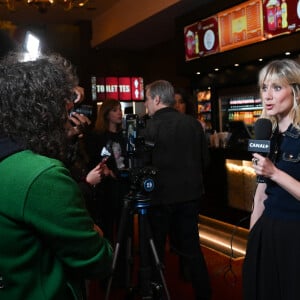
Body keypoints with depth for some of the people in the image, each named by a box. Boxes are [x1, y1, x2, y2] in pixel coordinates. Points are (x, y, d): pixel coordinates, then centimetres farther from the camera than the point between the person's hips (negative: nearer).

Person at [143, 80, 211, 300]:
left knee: (156, 249, 9)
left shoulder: (151, 126, -14)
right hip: (190, 194, 5)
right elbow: (205, 160, 5)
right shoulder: (193, 123, 0)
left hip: (161, 196, -5)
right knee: (191, 247, 15)